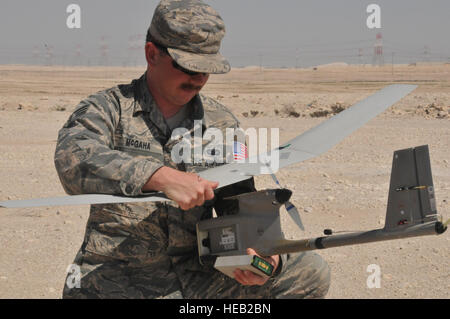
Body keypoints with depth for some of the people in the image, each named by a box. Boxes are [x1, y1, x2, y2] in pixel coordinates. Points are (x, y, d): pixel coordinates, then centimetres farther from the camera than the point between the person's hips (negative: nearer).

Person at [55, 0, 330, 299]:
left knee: (310, 273, -9)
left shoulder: (223, 125, 9)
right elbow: (74, 158, -25)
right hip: (116, 279, -3)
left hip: (195, 274, 4)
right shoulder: (108, 108, -3)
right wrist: (163, 177, -36)